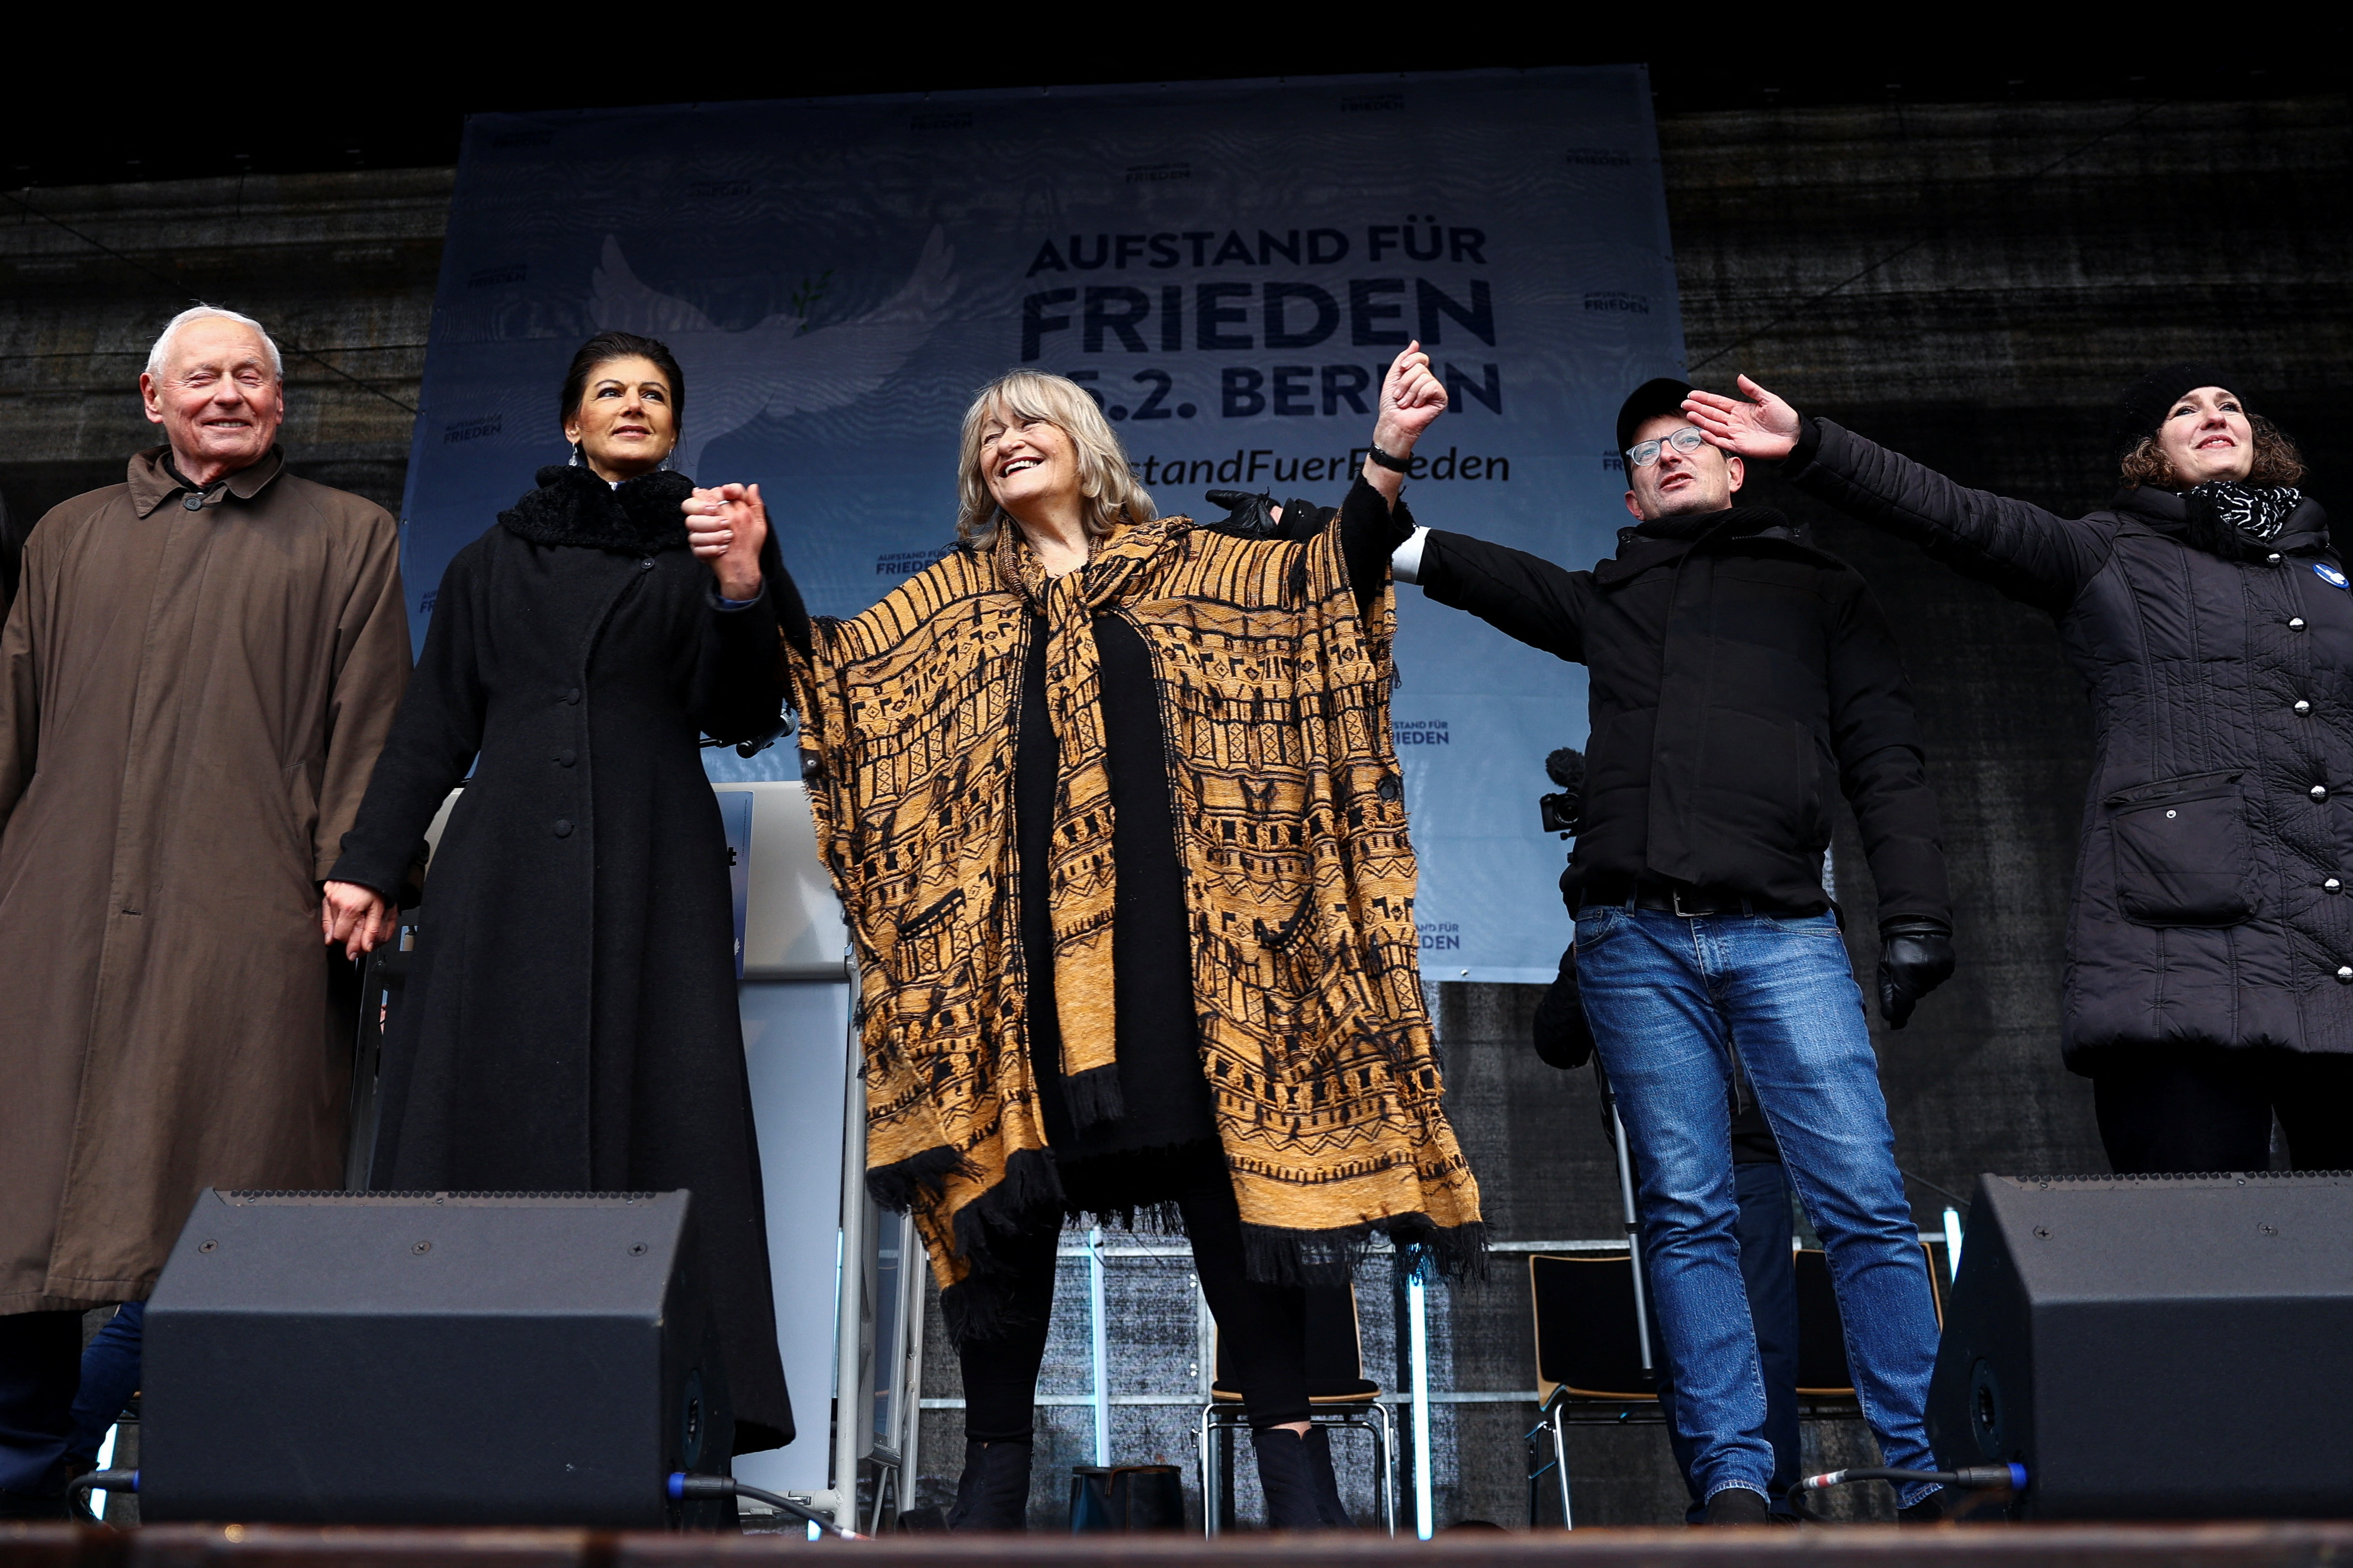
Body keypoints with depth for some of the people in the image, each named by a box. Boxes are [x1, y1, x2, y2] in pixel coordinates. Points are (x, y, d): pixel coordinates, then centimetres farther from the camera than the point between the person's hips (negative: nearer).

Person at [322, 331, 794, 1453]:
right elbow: (432, 727, 15)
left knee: (654, 1105, -8)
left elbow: (741, 719, 1)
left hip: (653, 869, -1)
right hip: (507, 868, 2)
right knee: (488, 1100, -4)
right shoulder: (497, 560, 18)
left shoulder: (704, 551, 13)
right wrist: (368, 862, 6)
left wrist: (742, 592, -15)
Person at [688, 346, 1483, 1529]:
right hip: (1019, 921, 2)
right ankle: (997, 1455, 14)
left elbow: (1322, 589, 4)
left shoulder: (1186, 568, 16)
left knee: (1221, 1145, -5)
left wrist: (1383, 463, -10)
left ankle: (1285, 1442, 3)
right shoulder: (955, 599, 21)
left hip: (1174, 914, -1)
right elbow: (836, 669, 14)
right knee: (1010, 1167, 2)